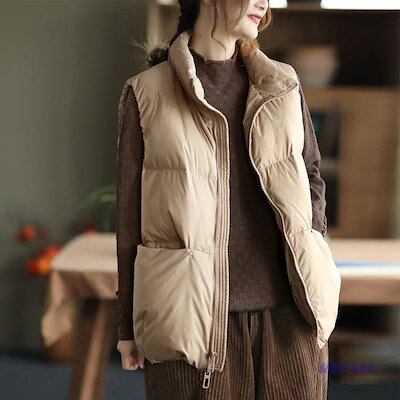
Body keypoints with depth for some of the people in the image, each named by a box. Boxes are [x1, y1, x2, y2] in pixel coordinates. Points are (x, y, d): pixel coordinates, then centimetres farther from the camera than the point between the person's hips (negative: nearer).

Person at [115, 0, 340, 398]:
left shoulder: (283, 86, 10)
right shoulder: (146, 93, 1)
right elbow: (129, 209, 3)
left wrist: (312, 264, 5)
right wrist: (128, 326, 5)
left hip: (287, 311, 3)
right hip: (191, 315, -3)